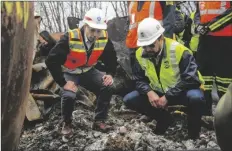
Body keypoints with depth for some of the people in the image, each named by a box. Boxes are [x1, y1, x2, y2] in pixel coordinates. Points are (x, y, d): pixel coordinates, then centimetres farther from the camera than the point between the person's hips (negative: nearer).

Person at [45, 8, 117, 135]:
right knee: (69, 95, -30)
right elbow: (51, 61, -28)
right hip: (69, 73, -4)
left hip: (88, 71, 4)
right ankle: (66, 123, 2)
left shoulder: (104, 38, -15)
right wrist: (63, 83, -28)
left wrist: (110, 74, -13)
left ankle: (99, 121, 0)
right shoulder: (70, 38, -29)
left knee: (108, 86, -18)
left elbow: (111, 58, 4)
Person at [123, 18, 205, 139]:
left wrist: (168, 97, -29)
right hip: (158, 93, 5)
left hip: (182, 92, -5)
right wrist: (149, 92, -23)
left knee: (196, 97, -39)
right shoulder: (140, 54, -8)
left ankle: (193, 128, -5)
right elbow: (139, 80, 0)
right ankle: (164, 118, 9)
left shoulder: (179, 50, -24)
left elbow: (191, 79, -26)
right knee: (129, 100, -11)